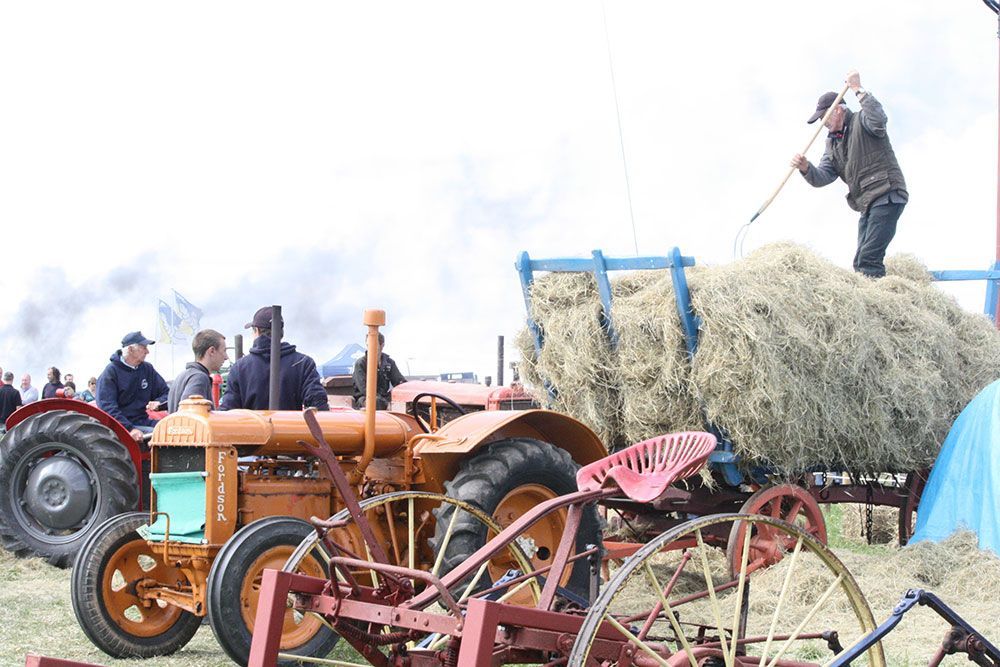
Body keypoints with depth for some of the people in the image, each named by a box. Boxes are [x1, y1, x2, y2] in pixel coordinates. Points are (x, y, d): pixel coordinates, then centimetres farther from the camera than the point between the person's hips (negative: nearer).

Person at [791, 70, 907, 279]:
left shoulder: (861, 122, -2)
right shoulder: (832, 144, 20)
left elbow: (878, 119, -27)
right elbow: (822, 177, 8)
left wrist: (858, 90, -23)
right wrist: (806, 168, -13)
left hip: (887, 196, -9)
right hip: (868, 205, 9)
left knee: (869, 258, -20)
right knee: (861, 263, 9)